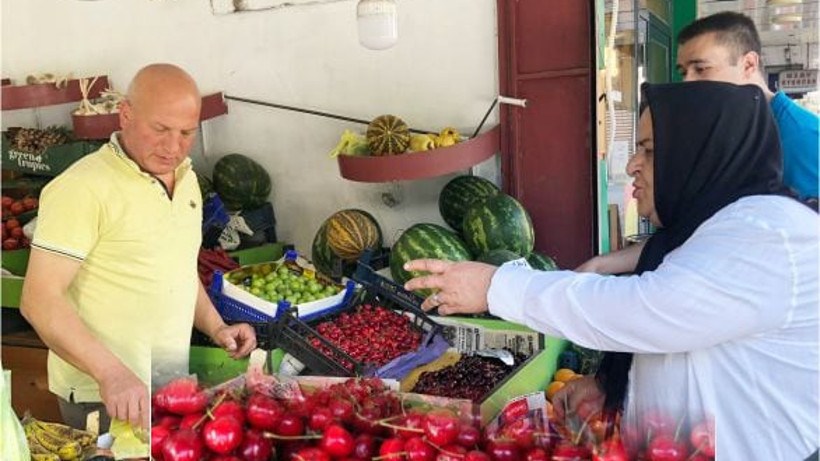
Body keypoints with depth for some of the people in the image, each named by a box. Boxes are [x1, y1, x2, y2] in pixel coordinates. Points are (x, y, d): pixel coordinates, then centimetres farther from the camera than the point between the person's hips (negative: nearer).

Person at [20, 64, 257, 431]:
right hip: (102, 398, -7)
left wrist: (215, 327, 7)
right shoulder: (83, 187, -17)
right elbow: (40, 299, -20)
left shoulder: (187, 179, 8)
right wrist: (110, 372, -29)